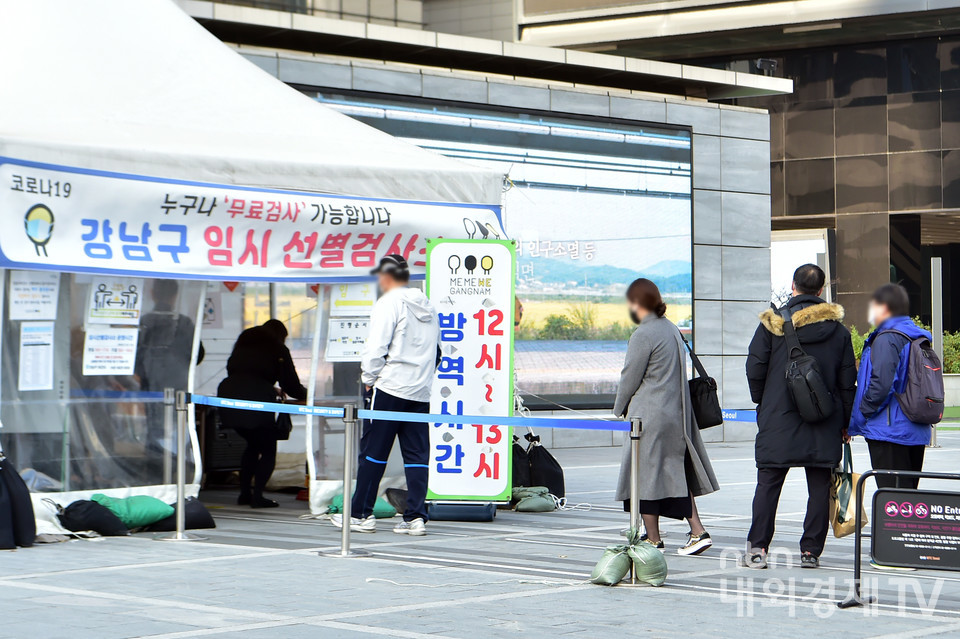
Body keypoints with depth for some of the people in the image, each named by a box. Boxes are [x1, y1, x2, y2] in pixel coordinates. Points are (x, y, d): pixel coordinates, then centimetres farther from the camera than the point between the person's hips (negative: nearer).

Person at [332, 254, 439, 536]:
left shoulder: (389, 302, -6)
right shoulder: (427, 306, 14)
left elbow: (377, 347, -12)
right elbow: (436, 349, 19)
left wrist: (368, 378, -1)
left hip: (390, 387, -6)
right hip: (421, 392, 6)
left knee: (373, 451, 1)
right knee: (417, 455, 4)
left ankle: (361, 514, 4)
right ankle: (415, 517, -1)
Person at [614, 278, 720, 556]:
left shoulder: (643, 335, -14)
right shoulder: (672, 329, 12)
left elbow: (630, 378, -11)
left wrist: (619, 410, 6)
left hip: (650, 417, -9)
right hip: (677, 415, 9)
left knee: (646, 475, 0)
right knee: (675, 473, 12)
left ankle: (653, 539, 4)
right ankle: (697, 531, 5)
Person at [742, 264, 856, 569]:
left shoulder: (773, 323, -3)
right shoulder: (838, 329, 4)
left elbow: (755, 369, -1)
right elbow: (847, 380, 5)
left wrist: (761, 402, 15)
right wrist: (845, 422, 13)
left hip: (778, 420, -1)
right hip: (825, 425, 2)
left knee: (768, 483, 2)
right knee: (819, 487, 6)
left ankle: (757, 549, -1)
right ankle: (811, 551, 6)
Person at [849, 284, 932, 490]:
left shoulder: (887, 339, -13)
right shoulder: (918, 337, 14)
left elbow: (881, 383, -22)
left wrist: (862, 413, -10)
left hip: (890, 431, -9)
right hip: (917, 432, 9)